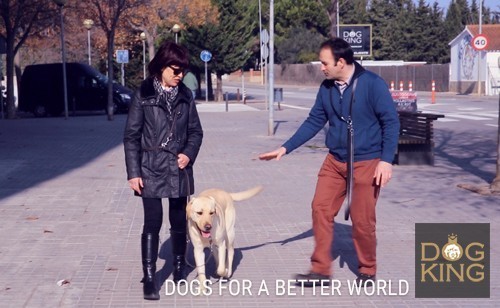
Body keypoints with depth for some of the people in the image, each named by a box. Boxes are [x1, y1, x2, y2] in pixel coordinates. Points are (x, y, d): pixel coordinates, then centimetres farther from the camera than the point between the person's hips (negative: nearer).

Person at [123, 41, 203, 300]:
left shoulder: (185, 95, 5)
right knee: (152, 222, -7)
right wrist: (133, 172, -8)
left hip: (179, 169, 3)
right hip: (151, 169, -3)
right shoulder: (143, 94, -5)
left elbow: (196, 131, 12)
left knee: (179, 221, 11)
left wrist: (189, 154, -7)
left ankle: (179, 267, 31)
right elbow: (131, 136, -4)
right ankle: (149, 279, -2)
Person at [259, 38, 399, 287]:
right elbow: (314, 122, 9)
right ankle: (321, 270, 8)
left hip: (366, 163, -5)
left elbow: (391, 123, -11)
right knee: (321, 209, -3)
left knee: (362, 220, 1)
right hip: (335, 161, 5)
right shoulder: (326, 88, 2)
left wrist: (386, 160, -16)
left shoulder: (372, 84, -14)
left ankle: (367, 271, 22)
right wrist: (286, 148, 4)